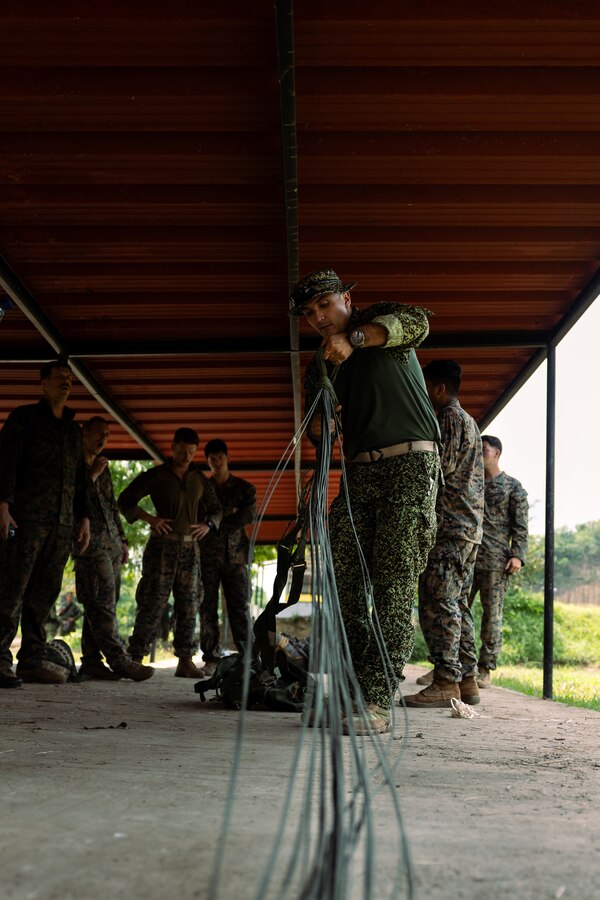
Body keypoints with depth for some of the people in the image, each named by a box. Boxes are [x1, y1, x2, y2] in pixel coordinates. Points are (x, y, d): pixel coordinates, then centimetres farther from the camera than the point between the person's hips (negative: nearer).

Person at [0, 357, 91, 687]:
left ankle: (33, 659, 4)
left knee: (45, 591, 1)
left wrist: (84, 516, 17)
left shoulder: (73, 429, 23)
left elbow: (80, 477, 25)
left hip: (62, 523, 5)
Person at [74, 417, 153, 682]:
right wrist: (92, 475, -10)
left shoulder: (103, 468, 24)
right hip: (90, 543, -8)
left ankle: (91, 663, 5)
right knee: (101, 603, -11)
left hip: (111, 544, 8)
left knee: (102, 604, 4)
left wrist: (122, 540, 22)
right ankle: (120, 661, -15)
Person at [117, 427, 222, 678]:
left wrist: (208, 525, 3)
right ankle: (136, 657, -5)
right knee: (153, 602, -8)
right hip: (163, 545, -4)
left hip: (190, 547, 4)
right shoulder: (156, 476, 2)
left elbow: (216, 509, 24)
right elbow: (124, 500, 1)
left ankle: (185, 661, 7)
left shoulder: (200, 480, 13)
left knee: (188, 604, 3)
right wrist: (149, 518, -12)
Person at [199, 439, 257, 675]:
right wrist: (229, 517, -6)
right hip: (207, 556, 1)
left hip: (235, 556, -1)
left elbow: (250, 515, -5)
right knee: (208, 609, -2)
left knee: (240, 608, -5)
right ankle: (210, 658, 1)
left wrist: (217, 522, -6)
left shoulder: (244, 488, 10)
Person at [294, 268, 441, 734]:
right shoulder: (320, 368, 21)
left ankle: (379, 702, -15)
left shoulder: (380, 320, 7)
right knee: (343, 580, -2)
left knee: (395, 585, -12)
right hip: (359, 472, 6)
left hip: (410, 464, -6)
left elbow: (417, 321, -16)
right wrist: (319, 424, -8)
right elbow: (319, 436, 16)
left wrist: (355, 337, -28)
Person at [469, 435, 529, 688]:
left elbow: (520, 526, 1)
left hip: (496, 561, -4)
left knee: (492, 614, -2)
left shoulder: (513, 487, 7)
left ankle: (485, 670, 1)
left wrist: (517, 554, -12)